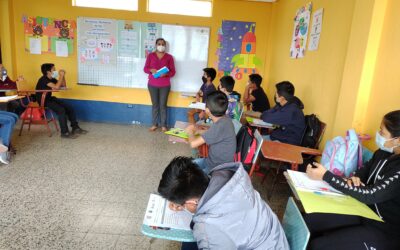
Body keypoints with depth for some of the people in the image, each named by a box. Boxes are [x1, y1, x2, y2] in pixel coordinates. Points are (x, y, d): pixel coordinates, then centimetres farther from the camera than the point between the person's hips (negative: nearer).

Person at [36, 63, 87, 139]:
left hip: (50, 98, 9)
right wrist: (61, 75, -24)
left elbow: (63, 85, 12)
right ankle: (65, 133, -21)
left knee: (69, 108, -1)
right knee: (61, 110, -28)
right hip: (43, 101, -9)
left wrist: (63, 75, -3)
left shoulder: (52, 79, 7)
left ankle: (75, 128, 7)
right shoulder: (43, 79, -20)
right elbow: (56, 87, -32)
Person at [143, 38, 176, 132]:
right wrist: (151, 70, -17)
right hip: (152, 84, 1)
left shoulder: (169, 57, 2)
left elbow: (173, 72, 0)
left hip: (165, 85, -1)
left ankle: (163, 125, 10)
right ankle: (154, 124, 16)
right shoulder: (150, 55, 5)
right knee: (155, 104, 6)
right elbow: (145, 69, 4)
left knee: (163, 105, 1)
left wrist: (166, 74, -20)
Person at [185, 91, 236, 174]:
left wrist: (190, 132, -5)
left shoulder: (220, 125, -30)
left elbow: (193, 143, -26)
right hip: (213, 161, 9)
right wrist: (197, 130, 12)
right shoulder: (223, 120, -2)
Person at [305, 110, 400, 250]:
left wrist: (325, 175, -26)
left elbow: (369, 195, -28)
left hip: (384, 231, -7)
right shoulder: (382, 153, 1)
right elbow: (361, 173, 15)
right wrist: (353, 180, -9)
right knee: (307, 221, -9)